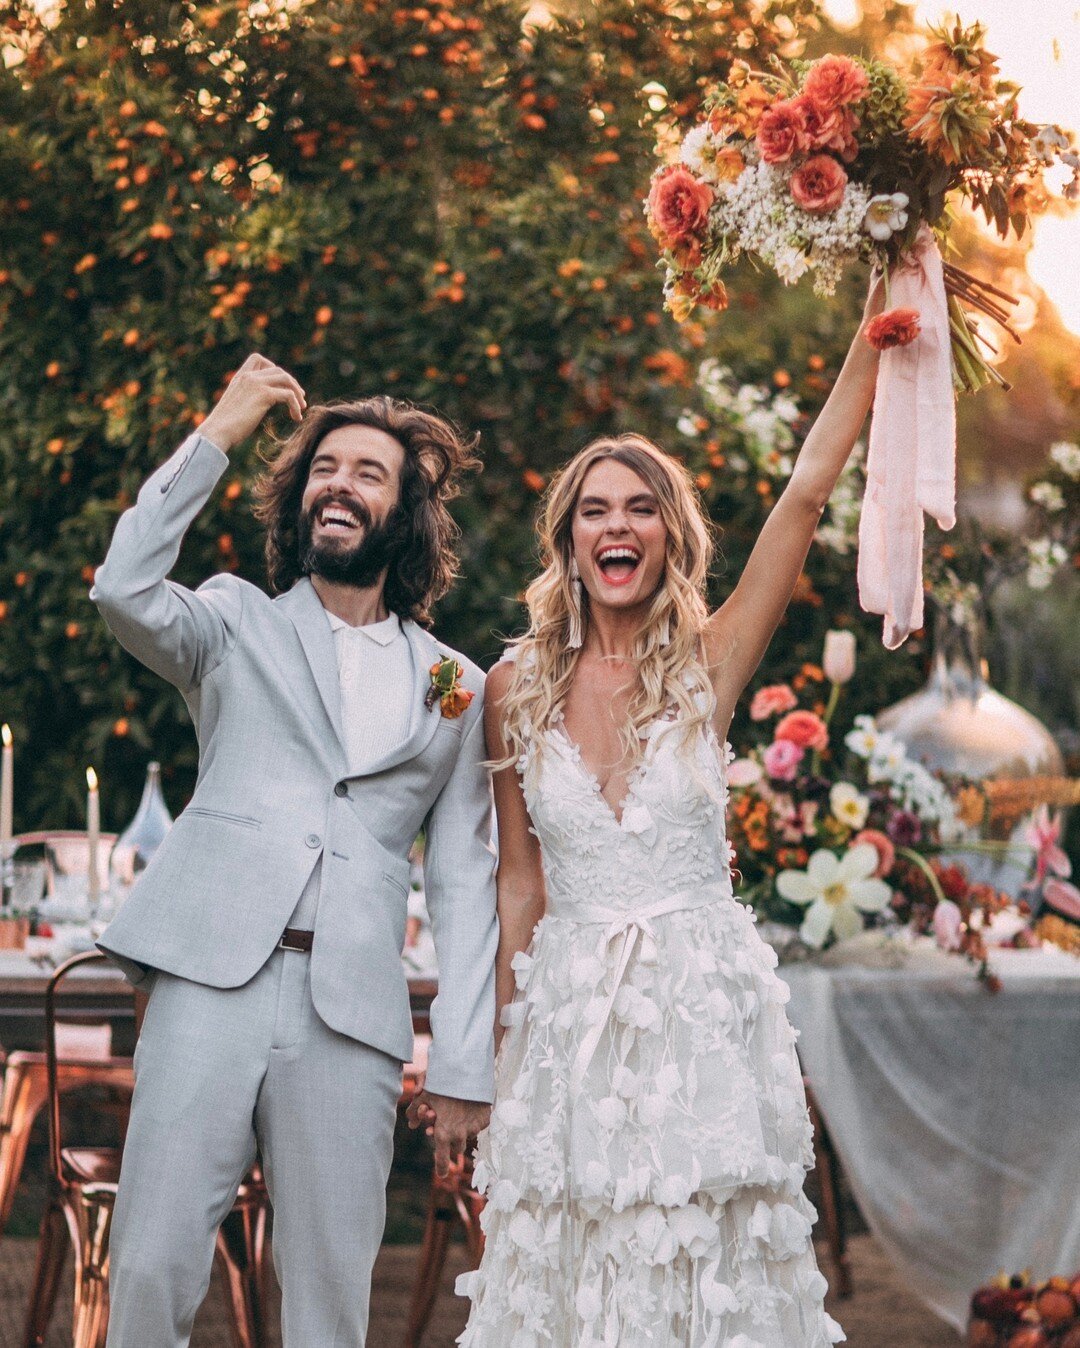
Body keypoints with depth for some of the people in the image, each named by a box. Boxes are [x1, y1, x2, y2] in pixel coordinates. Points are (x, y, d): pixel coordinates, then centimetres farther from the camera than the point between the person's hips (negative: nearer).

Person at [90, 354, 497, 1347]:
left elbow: (464, 881, 13)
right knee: (152, 1267, -7)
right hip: (213, 977, -1)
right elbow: (126, 592, -9)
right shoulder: (239, 624, 14)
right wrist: (217, 435, -5)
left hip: (352, 1011, 1)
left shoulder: (456, 687, 16)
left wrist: (465, 1068, 7)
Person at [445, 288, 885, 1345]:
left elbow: (806, 496, -8)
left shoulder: (706, 666, 0)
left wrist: (876, 325, -11)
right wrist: (488, 1049, 8)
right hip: (569, 1013, 1)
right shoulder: (517, 689, 4)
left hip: (704, 1008, -1)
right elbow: (520, 880, 9)